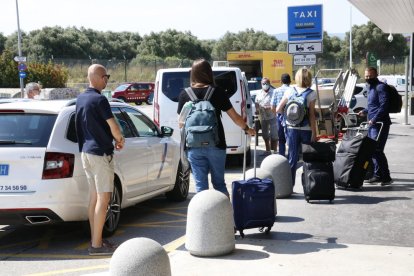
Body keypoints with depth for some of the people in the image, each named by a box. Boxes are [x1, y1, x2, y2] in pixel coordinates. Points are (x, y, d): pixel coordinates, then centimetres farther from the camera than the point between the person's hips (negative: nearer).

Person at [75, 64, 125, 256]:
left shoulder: (80, 99, 11)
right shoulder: (99, 99, -16)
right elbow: (113, 127, -16)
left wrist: (114, 138, 16)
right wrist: (120, 140, 6)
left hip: (85, 151, 9)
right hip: (100, 153, -9)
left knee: (94, 197, 13)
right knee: (103, 199, -5)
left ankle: (95, 240, 19)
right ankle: (97, 245, -4)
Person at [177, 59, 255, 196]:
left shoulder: (184, 94, -2)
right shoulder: (217, 92, -3)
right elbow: (235, 116, 2)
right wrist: (247, 129, 18)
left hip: (194, 146, 0)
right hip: (215, 145, 0)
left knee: (201, 185, 6)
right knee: (219, 183, 14)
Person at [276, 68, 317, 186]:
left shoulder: (289, 92, 2)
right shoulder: (311, 94, -7)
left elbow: (278, 109, 1)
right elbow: (311, 115, -10)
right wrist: (314, 133, -8)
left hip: (292, 129, 3)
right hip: (306, 129, -3)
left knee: (292, 158, 8)